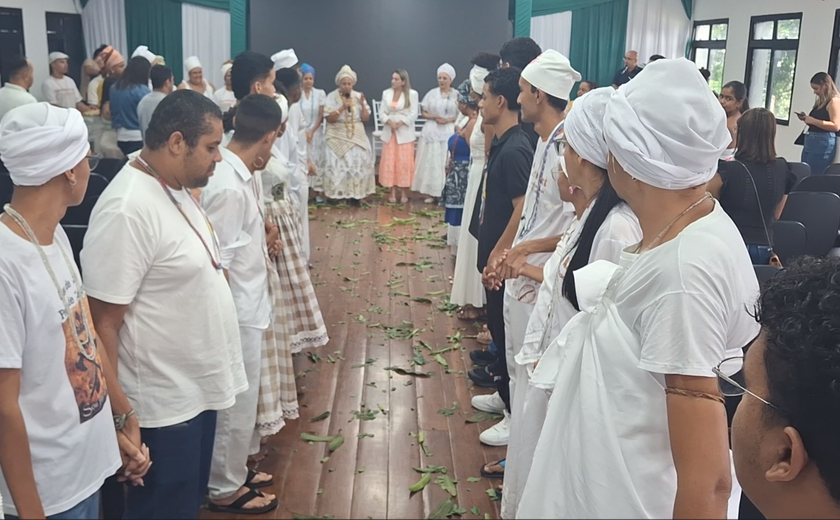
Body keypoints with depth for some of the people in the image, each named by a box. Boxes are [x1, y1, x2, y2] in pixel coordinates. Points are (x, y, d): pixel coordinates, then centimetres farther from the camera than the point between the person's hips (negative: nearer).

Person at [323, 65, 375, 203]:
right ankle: (336, 194, -1)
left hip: (357, 137, 3)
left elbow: (365, 118, 3)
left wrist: (362, 104, -12)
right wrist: (343, 107, -20)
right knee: (337, 165, -7)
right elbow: (329, 119, -11)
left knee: (358, 164, -1)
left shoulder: (358, 96, 6)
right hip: (338, 138, -3)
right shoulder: (332, 97, -3)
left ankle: (355, 193, 6)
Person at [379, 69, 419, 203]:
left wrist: (400, 123, -17)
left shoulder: (412, 94, -3)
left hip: (405, 133, -3)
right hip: (389, 132, 3)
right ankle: (392, 191, 9)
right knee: (389, 162, 2)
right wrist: (390, 122, -15)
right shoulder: (386, 93, 8)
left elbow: (413, 114, -8)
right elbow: (381, 112, 3)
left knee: (404, 162, -1)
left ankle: (403, 192, 7)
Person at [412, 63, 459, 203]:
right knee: (431, 161, 1)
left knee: (447, 162, -2)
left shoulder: (456, 95, 0)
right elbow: (424, 113, 7)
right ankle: (432, 193, 7)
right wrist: (435, 117, -11)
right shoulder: (432, 93, 4)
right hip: (432, 132, 2)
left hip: (449, 132, -1)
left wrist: (448, 120, -13)